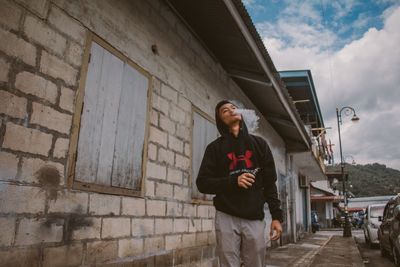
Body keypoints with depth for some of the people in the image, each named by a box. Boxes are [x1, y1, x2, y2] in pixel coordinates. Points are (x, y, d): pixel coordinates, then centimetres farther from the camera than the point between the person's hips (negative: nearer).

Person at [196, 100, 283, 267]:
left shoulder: (259, 144, 11)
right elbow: (202, 183, 0)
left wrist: (276, 215, 1)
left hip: (255, 218, 2)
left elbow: (270, 183, 9)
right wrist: (233, 181, -14)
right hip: (226, 218, -1)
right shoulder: (215, 147, 5)